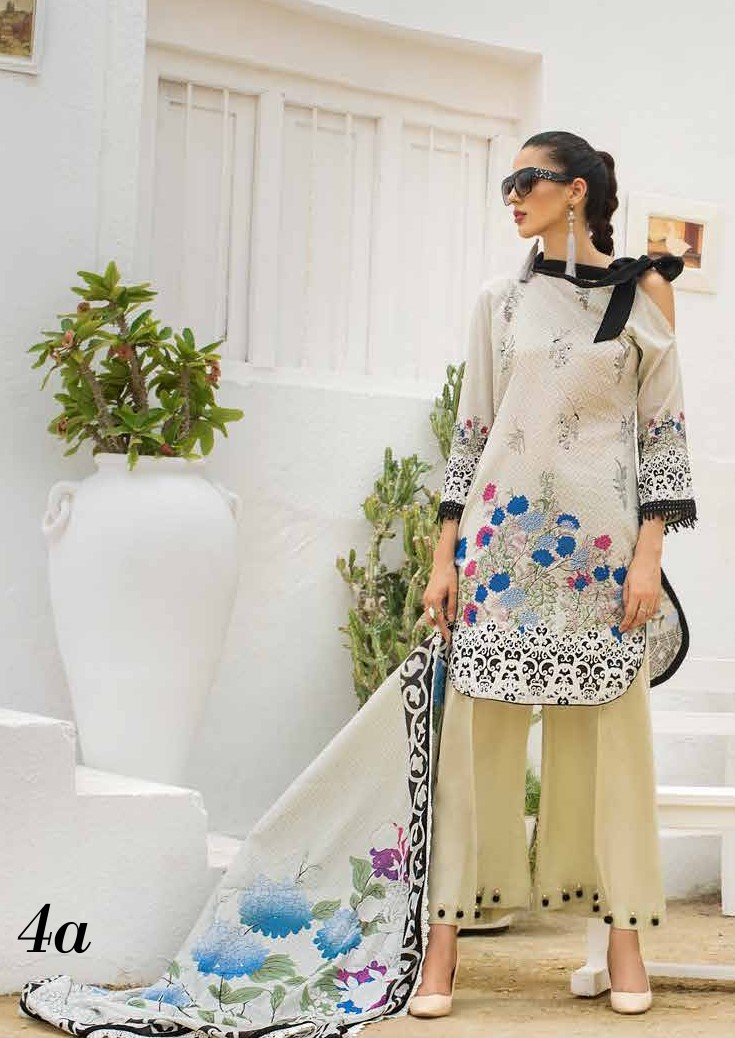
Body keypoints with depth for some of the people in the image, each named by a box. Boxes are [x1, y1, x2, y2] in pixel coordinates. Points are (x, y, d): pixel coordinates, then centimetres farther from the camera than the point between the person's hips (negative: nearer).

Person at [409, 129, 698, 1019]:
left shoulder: (640, 295, 5)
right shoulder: (500, 301, 10)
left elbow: (664, 434, 3)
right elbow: (471, 431, 10)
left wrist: (650, 556, -6)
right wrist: (446, 556, 5)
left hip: (603, 542, -1)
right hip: (502, 536, 2)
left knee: (609, 734, 2)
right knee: (478, 731, -1)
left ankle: (623, 935, 13)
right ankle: (445, 939, 4)